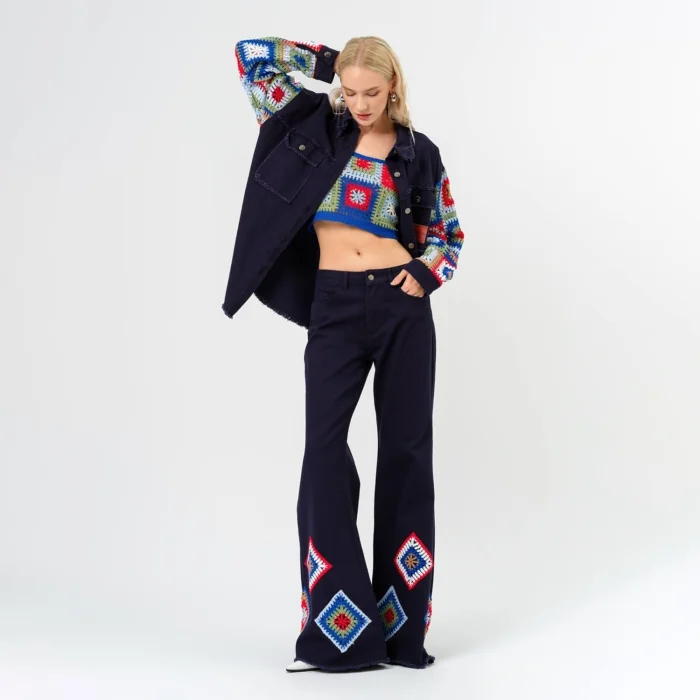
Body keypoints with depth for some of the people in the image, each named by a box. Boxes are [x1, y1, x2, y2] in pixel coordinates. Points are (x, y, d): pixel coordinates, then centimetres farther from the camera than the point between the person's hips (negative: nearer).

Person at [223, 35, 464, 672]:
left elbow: (450, 233, 14)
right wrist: (330, 60, 9)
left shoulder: (419, 154, 6)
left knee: (406, 451, 3)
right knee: (325, 450, -8)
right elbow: (252, 55, 5)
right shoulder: (315, 126, 6)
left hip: (402, 306, 0)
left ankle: (401, 625, 12)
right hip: (335, 309, 0)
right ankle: (340, 627, -1)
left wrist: (425, 273, -5)